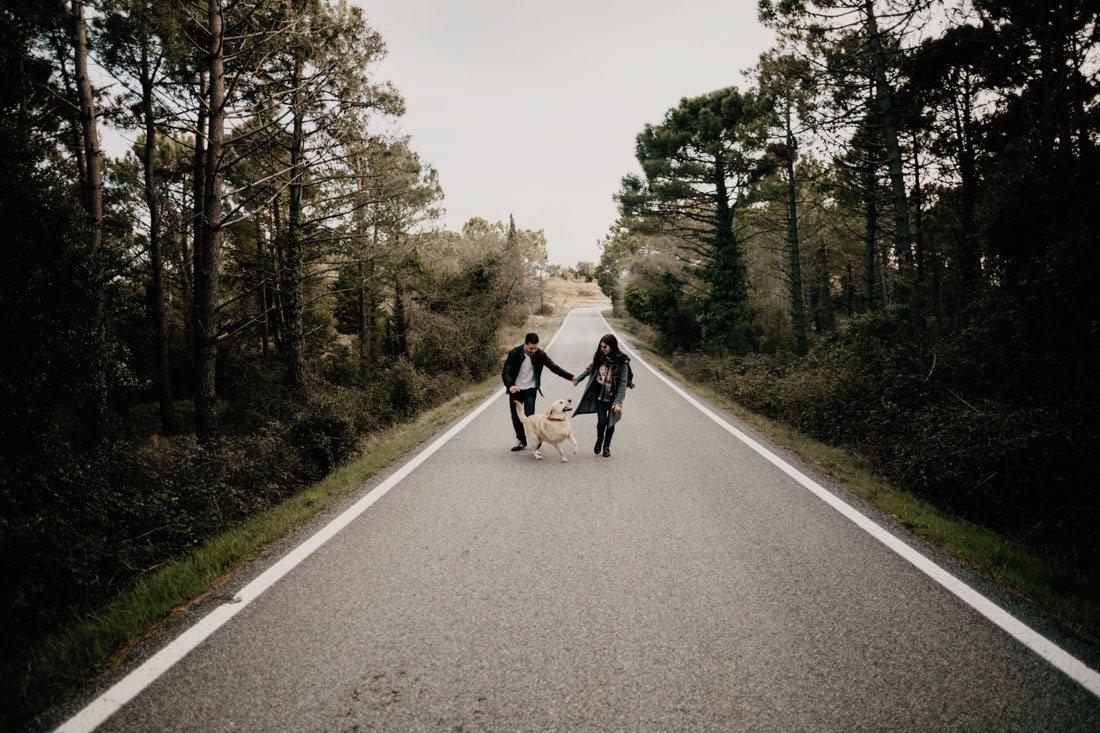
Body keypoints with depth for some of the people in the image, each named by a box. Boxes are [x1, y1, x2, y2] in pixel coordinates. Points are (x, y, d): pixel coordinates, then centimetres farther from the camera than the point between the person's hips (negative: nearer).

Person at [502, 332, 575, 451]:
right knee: (515, 417, 8)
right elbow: (505, 372, -21)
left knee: (529, 417, -10)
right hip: (515, 389, 1)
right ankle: (521, 440, 29)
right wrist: (510, 385, -41)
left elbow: (554, 367, -11)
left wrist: (571, 377, -23)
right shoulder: (514, 353, -17)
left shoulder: (540, 355, -12)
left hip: (530, 389, -1)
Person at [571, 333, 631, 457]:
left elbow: (623, 383, -14)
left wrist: (618, 402, -19)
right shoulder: (600, 358, -1)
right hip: (599, 396, 2)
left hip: (613, 397, -2)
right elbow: (591, 368, 20)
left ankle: (606, 446, 32)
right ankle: (599, 441, 25)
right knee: (602, 421, -5)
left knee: (610, 422, 9)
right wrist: (578, 378, 18)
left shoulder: (622, 362, -14)